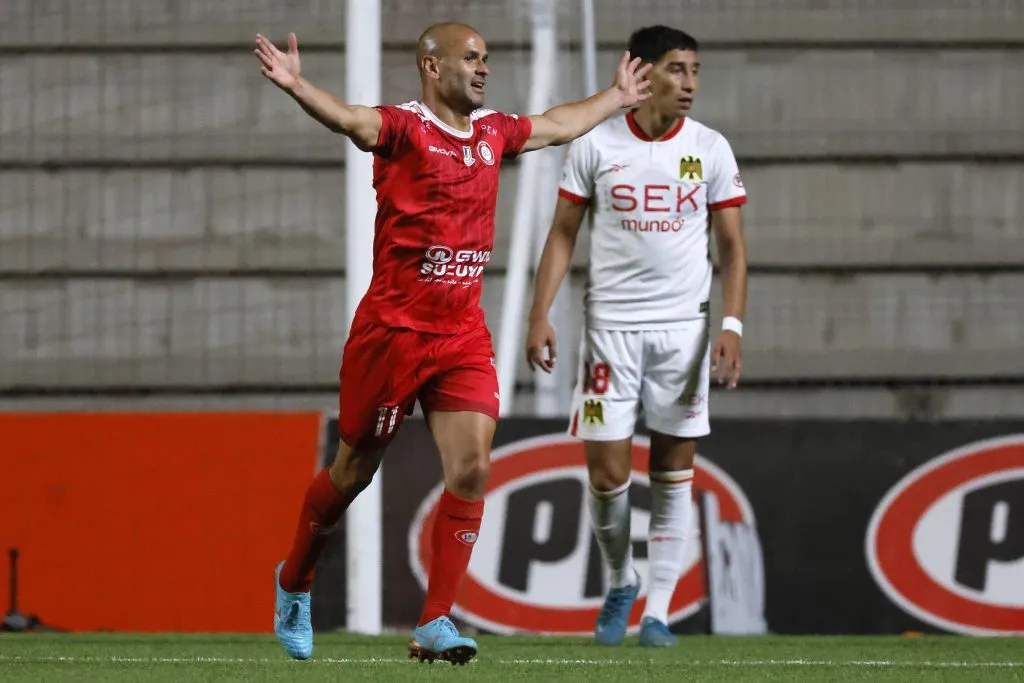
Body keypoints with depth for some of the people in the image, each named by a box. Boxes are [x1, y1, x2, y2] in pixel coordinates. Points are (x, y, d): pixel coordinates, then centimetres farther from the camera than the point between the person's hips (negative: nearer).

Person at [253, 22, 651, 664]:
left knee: (472, 469, -9)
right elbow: (352, 119, -32)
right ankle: (294, 582, 32)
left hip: (463, 335, 5)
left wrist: (617, 98, 44)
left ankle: (435, 624, -4)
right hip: (393, 329, -5)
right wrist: (297, 88, -52)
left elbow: (557, 125, 31)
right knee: (354, 471, 8)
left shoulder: (492, 131, 10)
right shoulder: (405, 127, -11)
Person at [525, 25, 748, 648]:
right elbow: (563, 235, 4)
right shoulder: (596, 146, -1)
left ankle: (657, 611, 7)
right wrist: (541, 316, -5)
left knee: (674, 471, 1)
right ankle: (621, 583, 22)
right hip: (611, 323, -1)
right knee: (608, 472, -4)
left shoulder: (711, 150, 1)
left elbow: (732, 247, 4)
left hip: (683, 326, 1)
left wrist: (732, 326, -8)